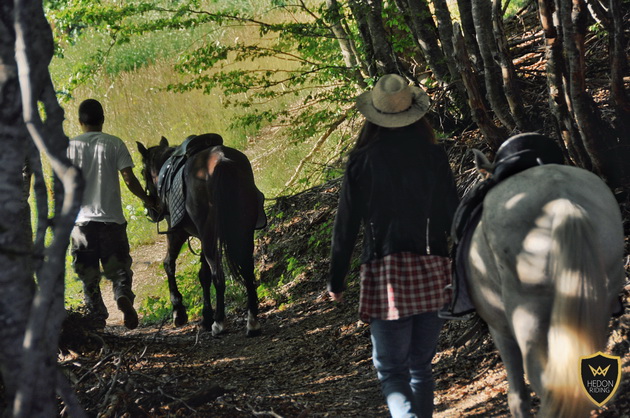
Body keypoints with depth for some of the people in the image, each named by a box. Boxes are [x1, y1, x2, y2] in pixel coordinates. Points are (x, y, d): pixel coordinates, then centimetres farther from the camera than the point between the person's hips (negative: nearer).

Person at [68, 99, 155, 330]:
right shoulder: (115, 144, -1)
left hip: (82, 219, 0)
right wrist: (147, 200, 9)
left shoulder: (70, 146, 1)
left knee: (88, 274, 10)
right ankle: (123, 295, -20)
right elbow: (129, 179, -6)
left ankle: (97, 318, 6)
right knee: (118, 267, 8)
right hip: (112, 218, 0)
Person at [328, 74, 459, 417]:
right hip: (431, 273, 3)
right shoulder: (434, 156, 1)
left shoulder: (362, 160, -5)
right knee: (421, 366, 17)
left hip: (386, 273, -3)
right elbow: (453, 217, 3)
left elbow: (346, 225, -2)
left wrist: (336, 280, 6)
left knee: (392, 370, 0)